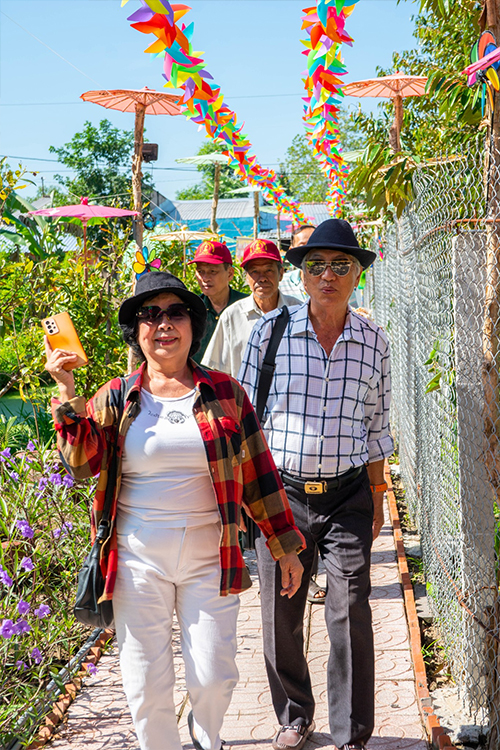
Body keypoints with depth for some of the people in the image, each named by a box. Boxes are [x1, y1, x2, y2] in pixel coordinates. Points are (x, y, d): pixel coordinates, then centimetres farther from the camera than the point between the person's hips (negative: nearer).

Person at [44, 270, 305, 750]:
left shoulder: (225, 393, 3)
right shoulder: (115, 398, 4)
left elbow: (258, 473, 6)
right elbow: (82, 463, -7)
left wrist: (284, 548, 6)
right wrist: (66, 393, -17)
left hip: (209, 558, 0)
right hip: (139, 560, 0)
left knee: (215, 678, 4)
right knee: (146, 686, 5)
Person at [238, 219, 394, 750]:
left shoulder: (374, 342, 3)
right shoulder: (270, 332, -2)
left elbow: (375, 427, 10)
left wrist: (376, 500, 10)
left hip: (347, 496, 0)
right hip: (280, 492, 0)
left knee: (351, 617, -1)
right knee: (280, 616, 9)